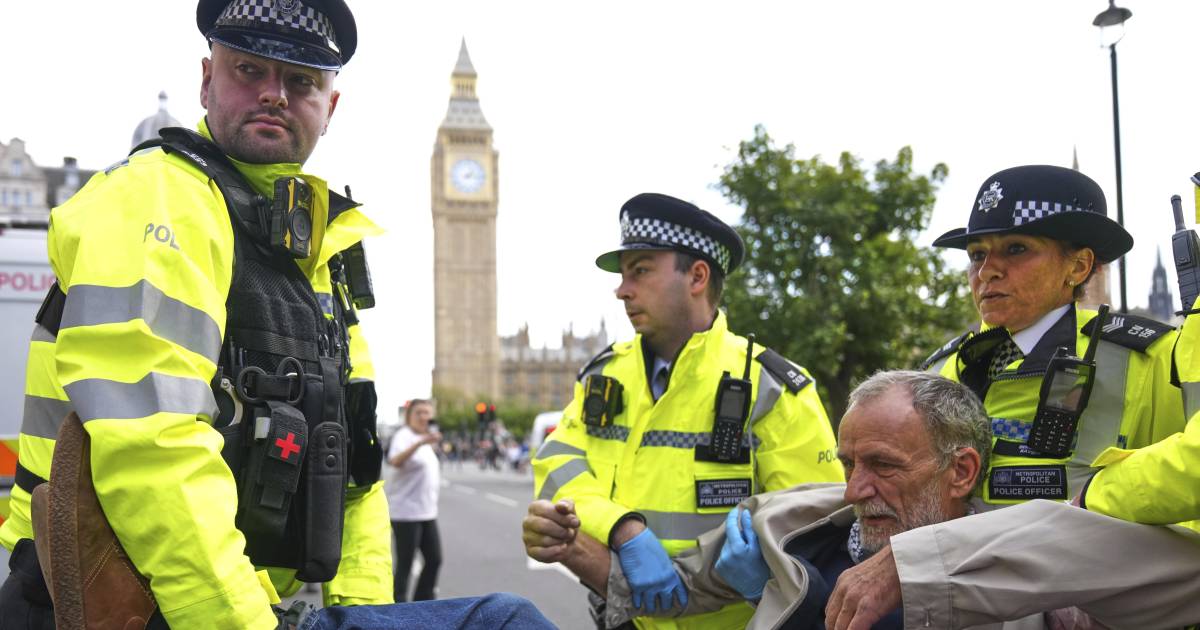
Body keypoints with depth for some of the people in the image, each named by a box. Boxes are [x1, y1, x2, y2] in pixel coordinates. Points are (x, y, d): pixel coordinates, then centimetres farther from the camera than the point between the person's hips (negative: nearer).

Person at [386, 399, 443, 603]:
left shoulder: (425, 439, 17)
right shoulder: (403, 436, -10)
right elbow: (395, 461, -34)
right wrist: (420, 443, -44)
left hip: (427, 512, 9)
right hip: (406, 512, -9)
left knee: (434, 559, 9)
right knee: (405, 564, -5)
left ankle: (423, 601, 21)